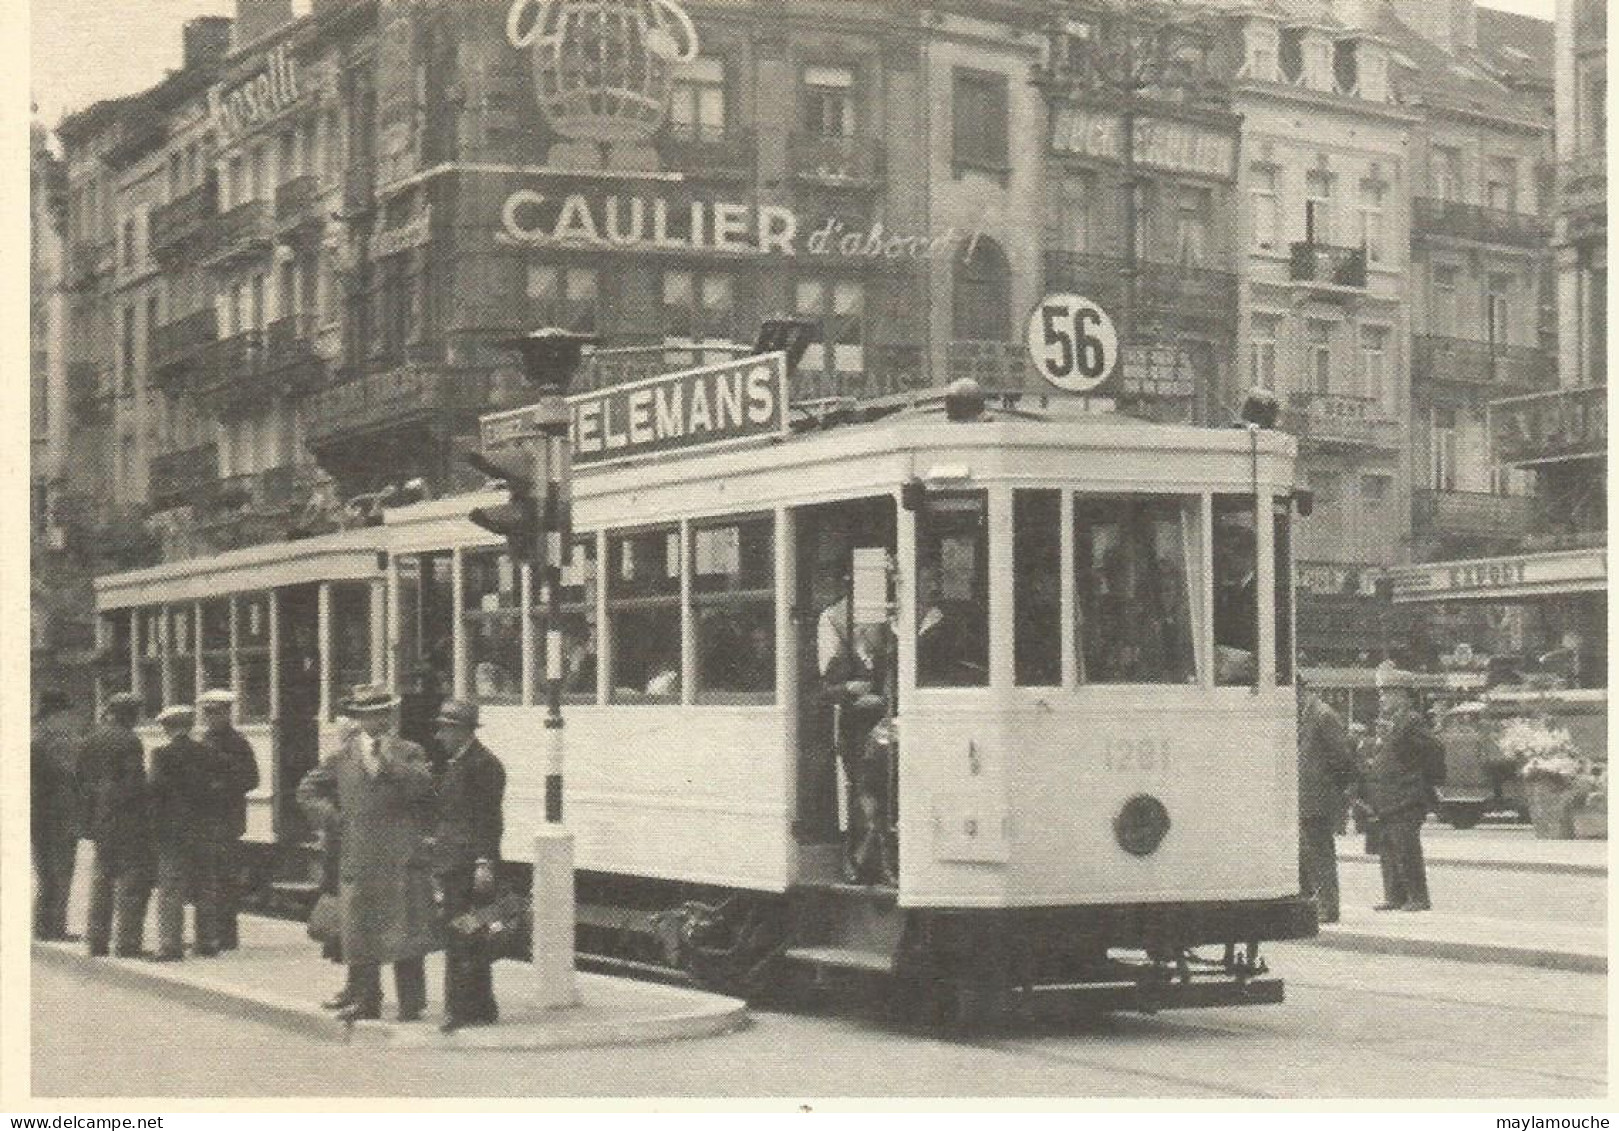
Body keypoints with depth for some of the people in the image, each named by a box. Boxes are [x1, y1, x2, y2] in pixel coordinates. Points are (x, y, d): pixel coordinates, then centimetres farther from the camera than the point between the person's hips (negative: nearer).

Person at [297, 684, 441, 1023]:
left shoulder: (409, 753, 7)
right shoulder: (343, 758, 12)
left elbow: (422, 785, -11)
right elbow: (308, 790, 21)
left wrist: (390, 758, -15)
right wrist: (331, 815, 8)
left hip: (402, 858, -2)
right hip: (359, 861, 2)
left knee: (405, 932, -3)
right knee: (360, 935, 5)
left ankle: (411, 1004, 4)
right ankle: (364, 1002, 13)